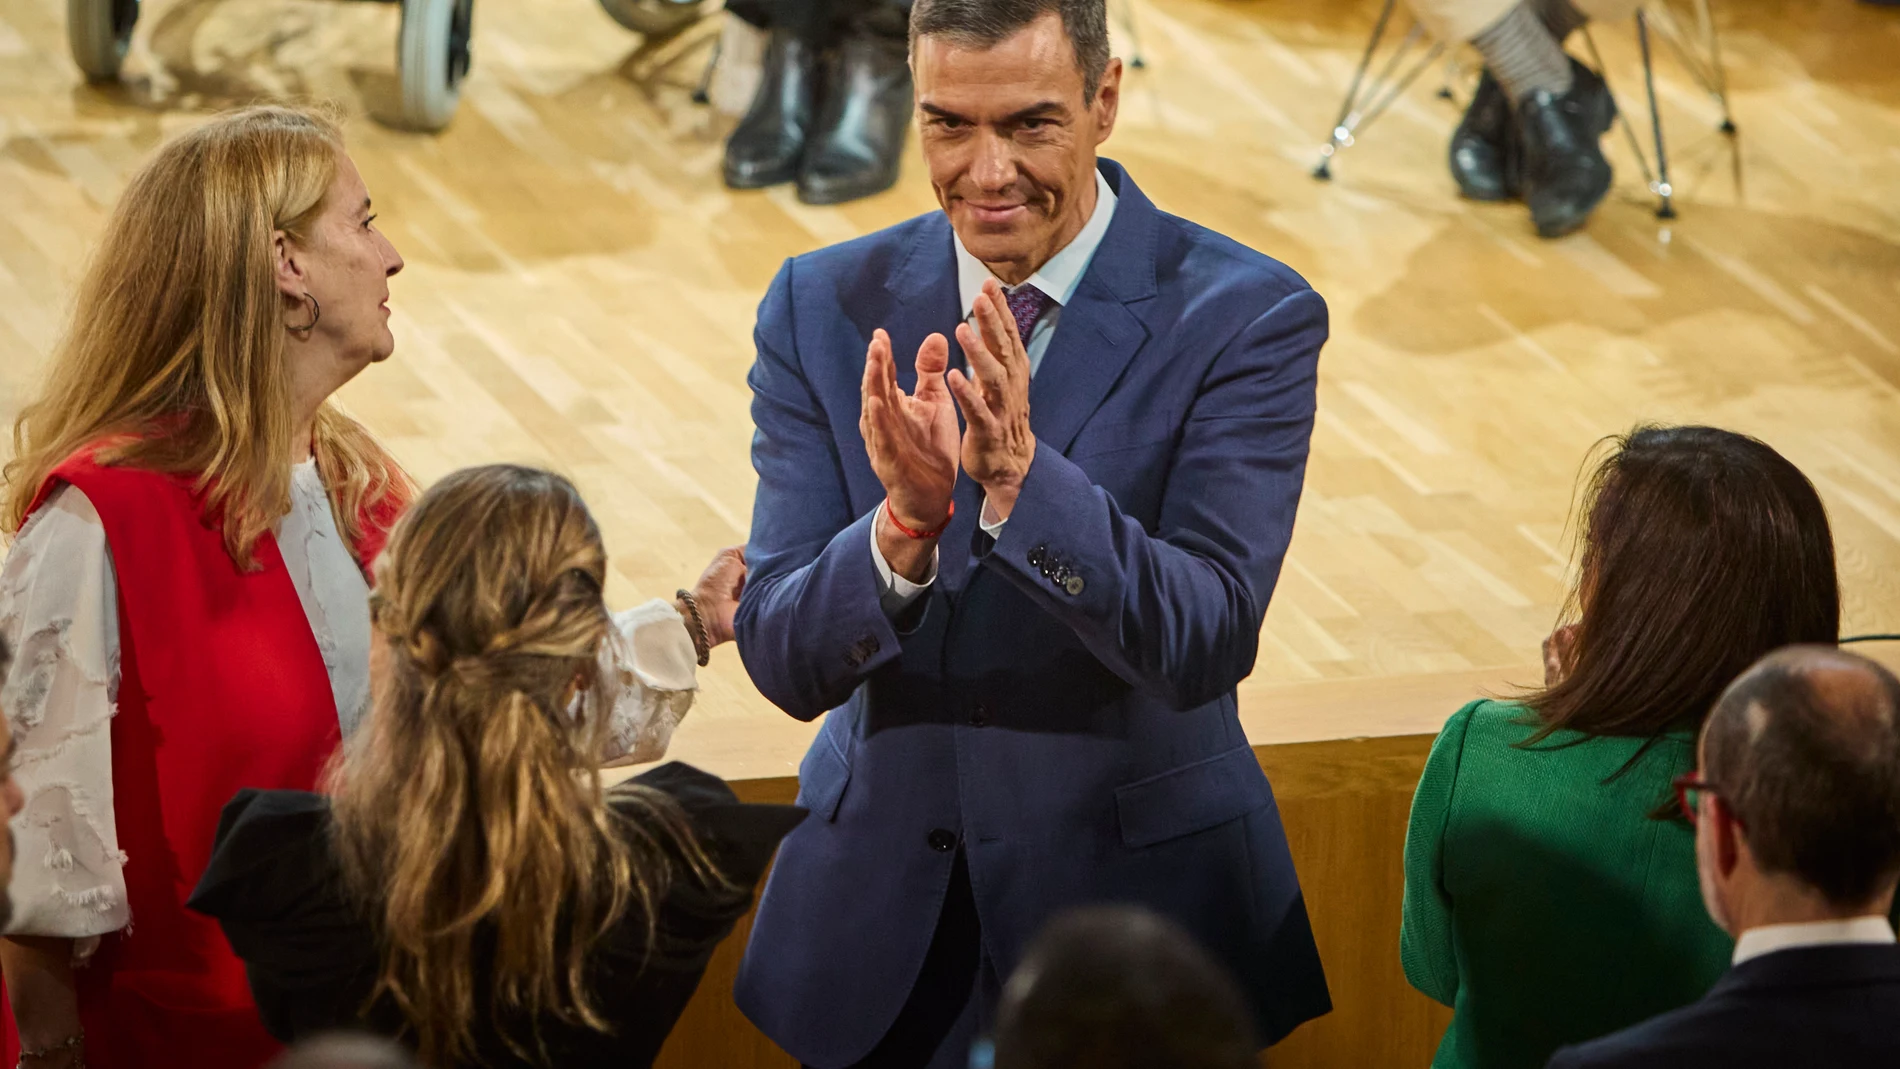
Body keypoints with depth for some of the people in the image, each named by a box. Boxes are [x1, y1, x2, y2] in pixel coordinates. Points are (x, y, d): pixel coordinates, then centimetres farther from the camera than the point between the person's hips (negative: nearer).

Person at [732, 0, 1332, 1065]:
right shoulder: (825, 308, -4)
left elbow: (1210, 644, -22)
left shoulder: (1246, 317, -12)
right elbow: (782, 661, -10)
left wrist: (1024, 477, -35)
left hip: (1138, 896, -2)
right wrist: (906, 522, -30)